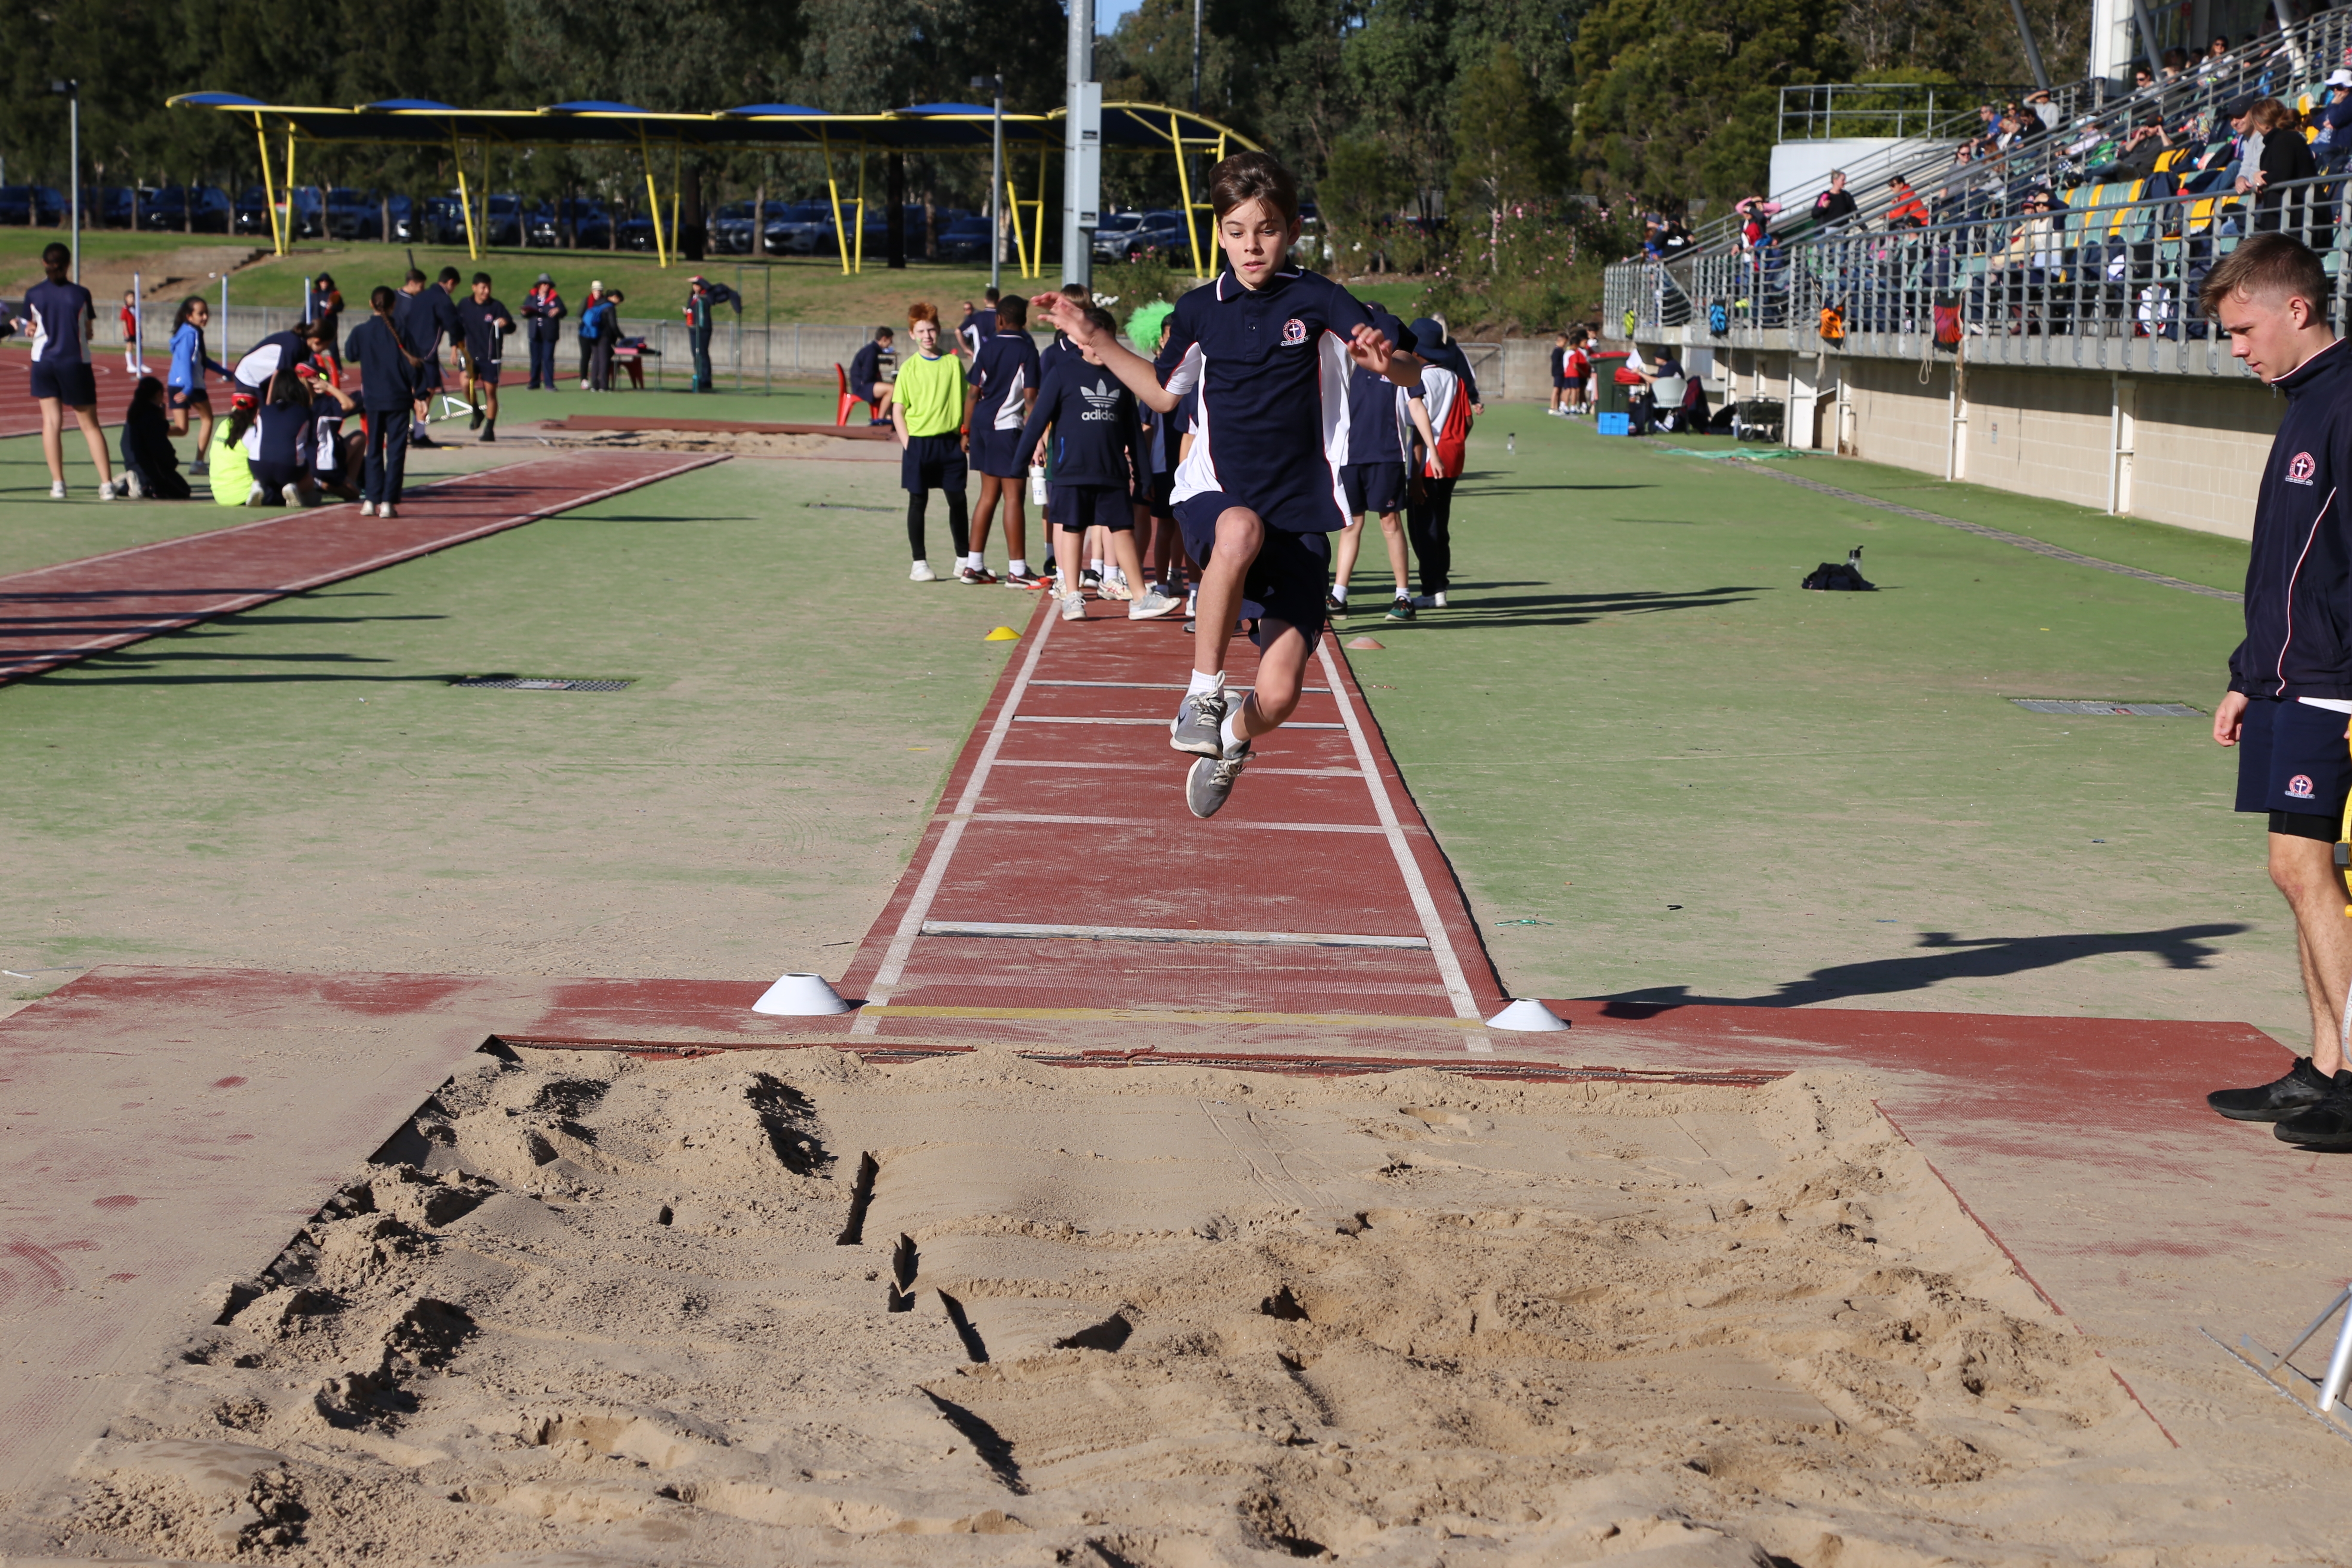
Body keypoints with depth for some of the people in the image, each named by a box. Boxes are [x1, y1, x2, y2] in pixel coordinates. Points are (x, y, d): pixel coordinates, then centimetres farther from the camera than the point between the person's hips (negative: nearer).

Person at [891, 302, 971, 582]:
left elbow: (966, 400, 12)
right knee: (918, 501, 2)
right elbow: (898, 411, 0)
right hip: (919, 441, -2)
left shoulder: (953, 364, 6)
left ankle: (964, 559, 20)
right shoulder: (909, 368, 0)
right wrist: (907, 444, -8)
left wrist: (966, 433, 3)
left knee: (958, 500, 7)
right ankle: (919, 564, 9)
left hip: (950, 441, 2)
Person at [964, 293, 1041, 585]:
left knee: (989, 494, 13)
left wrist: (967, 430, 11)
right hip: (1009, 426, -5)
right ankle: (1017, 570, -2)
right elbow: (1031, 396, -11)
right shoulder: (1026, 349, -6)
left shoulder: (987, 347, 6)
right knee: (1013, 496, -3)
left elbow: (974, 392, 5)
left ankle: (973, 566, 15)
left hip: (983, 423, 5)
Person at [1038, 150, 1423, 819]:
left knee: (1279, 696, -7)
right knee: (1241, 531, -40)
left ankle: (1233, 739, 31)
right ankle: (1203, 692, -23)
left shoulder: (1317, 300, -4)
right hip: (1215, 496, 1)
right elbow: (1164, 392, 24)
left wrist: (1387, 360, -32)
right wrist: (1095, 340, 15)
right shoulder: (1199, 310, 5)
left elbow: (1411, 374, -9)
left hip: (1300, 514, 0)